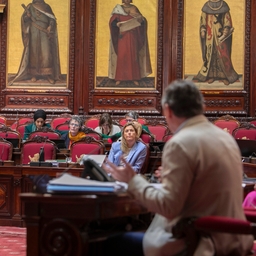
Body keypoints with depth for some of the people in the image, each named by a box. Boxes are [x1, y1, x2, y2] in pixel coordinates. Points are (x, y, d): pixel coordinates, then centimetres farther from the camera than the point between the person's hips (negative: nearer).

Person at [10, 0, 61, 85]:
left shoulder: (47, 7, 11)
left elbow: (52, 19, 9)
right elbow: (24, 19, 3)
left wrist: (50, 26, -10)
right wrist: (27, 16, -19)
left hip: (45, 33, 0)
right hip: (33, 34, 0)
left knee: (46, 53, -9)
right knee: (34, 53, 0)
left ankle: (48, 75, -9)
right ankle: (34, 74, 4)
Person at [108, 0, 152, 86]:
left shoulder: (134, 8, 7)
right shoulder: (118, 9, 3)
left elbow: (143, 20, 2)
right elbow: (112, 21, -6)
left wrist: (140, 19, -22)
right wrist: (117, 24, -28)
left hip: (132, 37, 2)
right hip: (122, 36, -1)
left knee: (133, 56, 0)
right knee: (121, 56, -6)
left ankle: (134, 78, 4)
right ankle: (119, 78, -2)